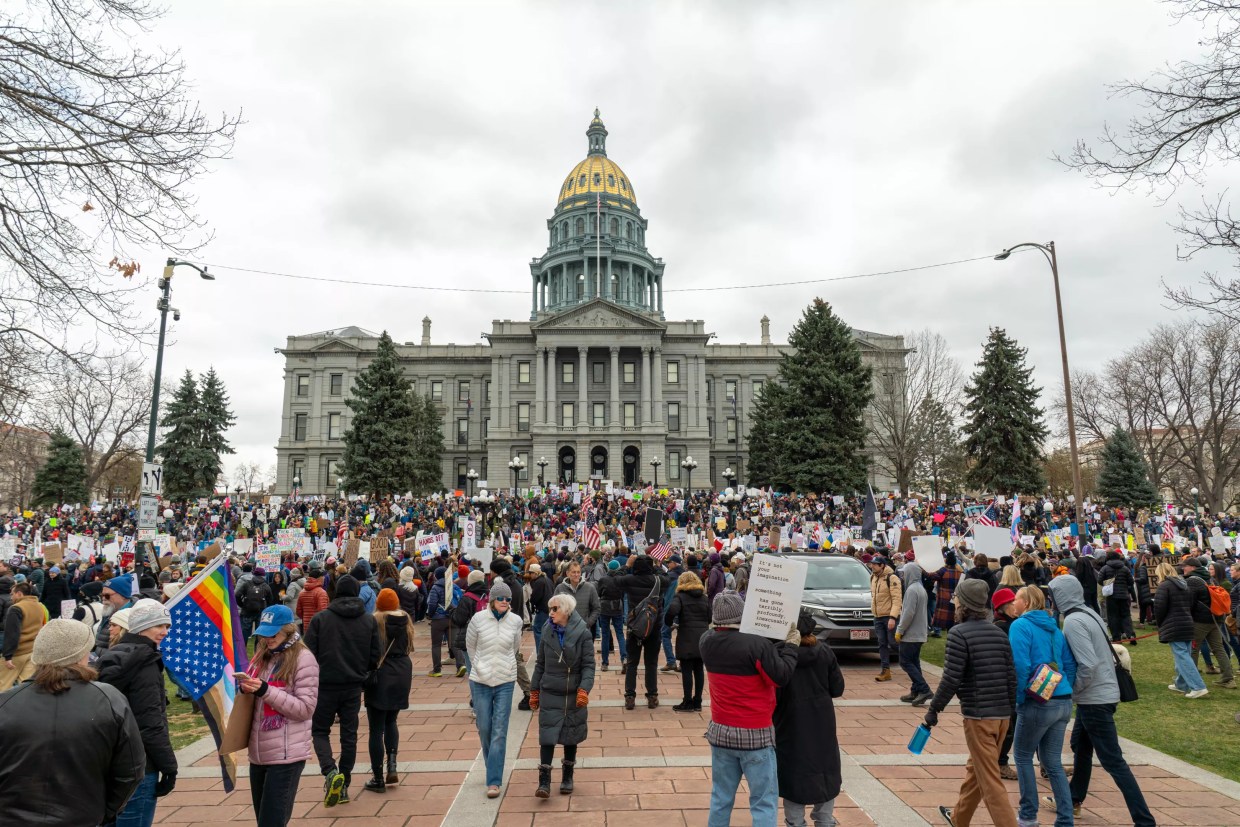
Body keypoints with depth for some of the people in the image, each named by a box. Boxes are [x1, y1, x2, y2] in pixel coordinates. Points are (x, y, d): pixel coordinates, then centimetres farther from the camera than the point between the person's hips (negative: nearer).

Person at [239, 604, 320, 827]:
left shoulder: (303, 659, -12)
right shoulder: (263, 654, 10)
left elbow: (306, 708, -16)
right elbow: (256, 701, 19)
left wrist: (265, 691, -22)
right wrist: (247, 688, -4)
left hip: (286, 755, -7)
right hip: (258, 752, 7)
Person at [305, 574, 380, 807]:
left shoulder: (320, 618, -6)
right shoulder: (369, 621, 1)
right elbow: (375, 658, 2)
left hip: (325, 685, -2)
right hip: (354, 687, 2)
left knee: (319, 731, 13)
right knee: (349, 735, 13)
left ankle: (330, 771, -10)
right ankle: (343, 786, 16)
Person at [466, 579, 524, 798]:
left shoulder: (515, 621, -5)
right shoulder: (478, 619, -8)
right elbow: (470, 646, 9)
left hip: (505, 681, 0)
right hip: (480, 681, 0)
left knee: (499, 732, -2)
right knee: (484, 729, 10)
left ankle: (494, 781, 4)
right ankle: (493, 768, 34)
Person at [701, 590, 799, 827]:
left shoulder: (707, 641, -5)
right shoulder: (757, 644, -21)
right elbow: (781, 677, -13)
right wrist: (790, 646, -3)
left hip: (720, 731, 5)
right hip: (755, 734, -5)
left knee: (721, 797, 16)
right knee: (764, 801, 5)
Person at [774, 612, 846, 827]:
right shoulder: (825, 652, -6)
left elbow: (773, 696, -15)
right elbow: (837, 689, -1)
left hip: (792, 727, -3)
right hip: (822, 726, 3)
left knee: (794, 775, 10)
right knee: (824, 773, 19)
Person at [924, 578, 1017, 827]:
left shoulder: (959, 633, -14)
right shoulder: (999, 633, 7)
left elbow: (951, 679, -17)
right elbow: (1011, 676, 9)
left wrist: (934, 709, -7)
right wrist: (1010, 709, 19)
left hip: (978, 715, -8)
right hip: (1002, 714, 8)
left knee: (990, 781, 0)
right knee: (975, 769, 23)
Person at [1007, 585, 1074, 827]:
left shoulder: (1021, 626, -11)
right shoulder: (1054, 628, 12)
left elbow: (1021, 666, -19)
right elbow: (1070, 664, 13)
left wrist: (1019, 699, -9)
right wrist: (1064, 692, 17)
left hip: (1038, 704, -7)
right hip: (1063, 703, 7)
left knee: (1022, 756, 13)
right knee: (1053, 762, 15)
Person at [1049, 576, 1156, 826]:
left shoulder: (1073, 621, -21)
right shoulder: (1089, 613, 6)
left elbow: (1088, 665, -27)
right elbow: (1095, 655, 13)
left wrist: (1071, 689, -12)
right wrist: (1076, 689, 12)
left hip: (1095, 698, -10)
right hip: (1101, 693, 10)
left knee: (1113, 761, -2)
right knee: (1080, 746, 22)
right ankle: (1073, 800, 36)